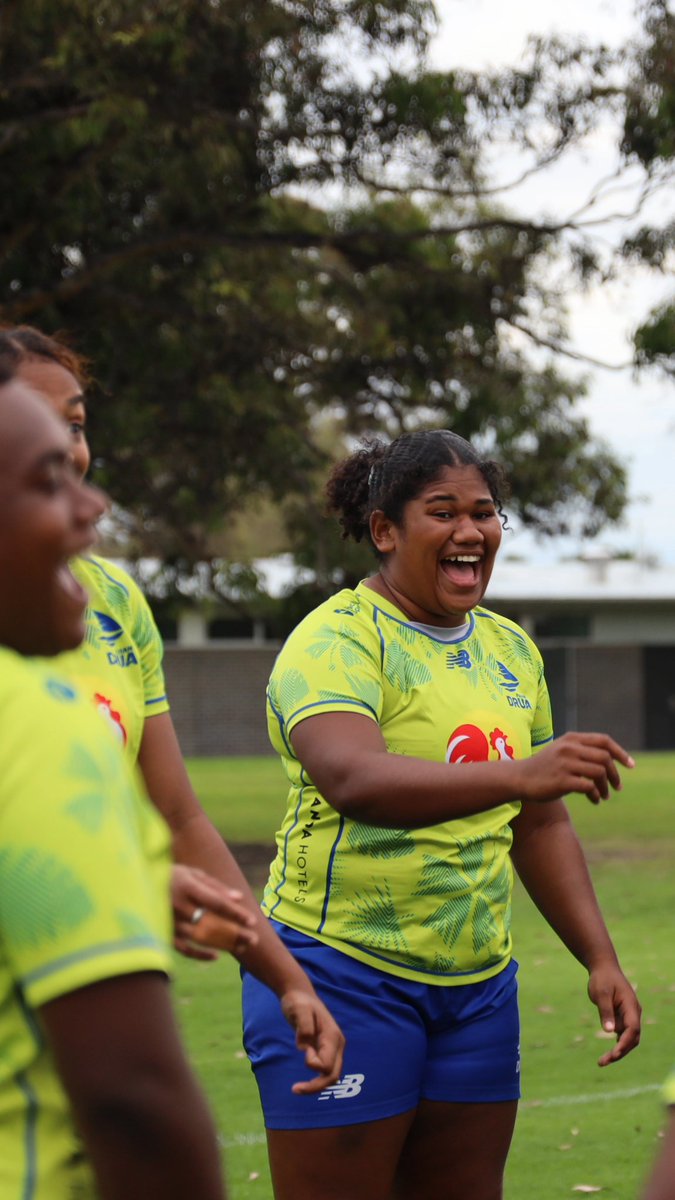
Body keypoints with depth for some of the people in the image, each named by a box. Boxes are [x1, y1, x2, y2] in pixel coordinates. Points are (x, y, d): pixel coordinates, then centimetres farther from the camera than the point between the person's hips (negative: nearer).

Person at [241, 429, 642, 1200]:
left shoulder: (510, 648, 12)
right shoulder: (338, 639, -11)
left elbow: (539, 826, 19)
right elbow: (353, 780, -31)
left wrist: (600, 959, 11)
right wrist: (517, 774, -43)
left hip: (477, 983, 7)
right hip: (345, 972, -7)